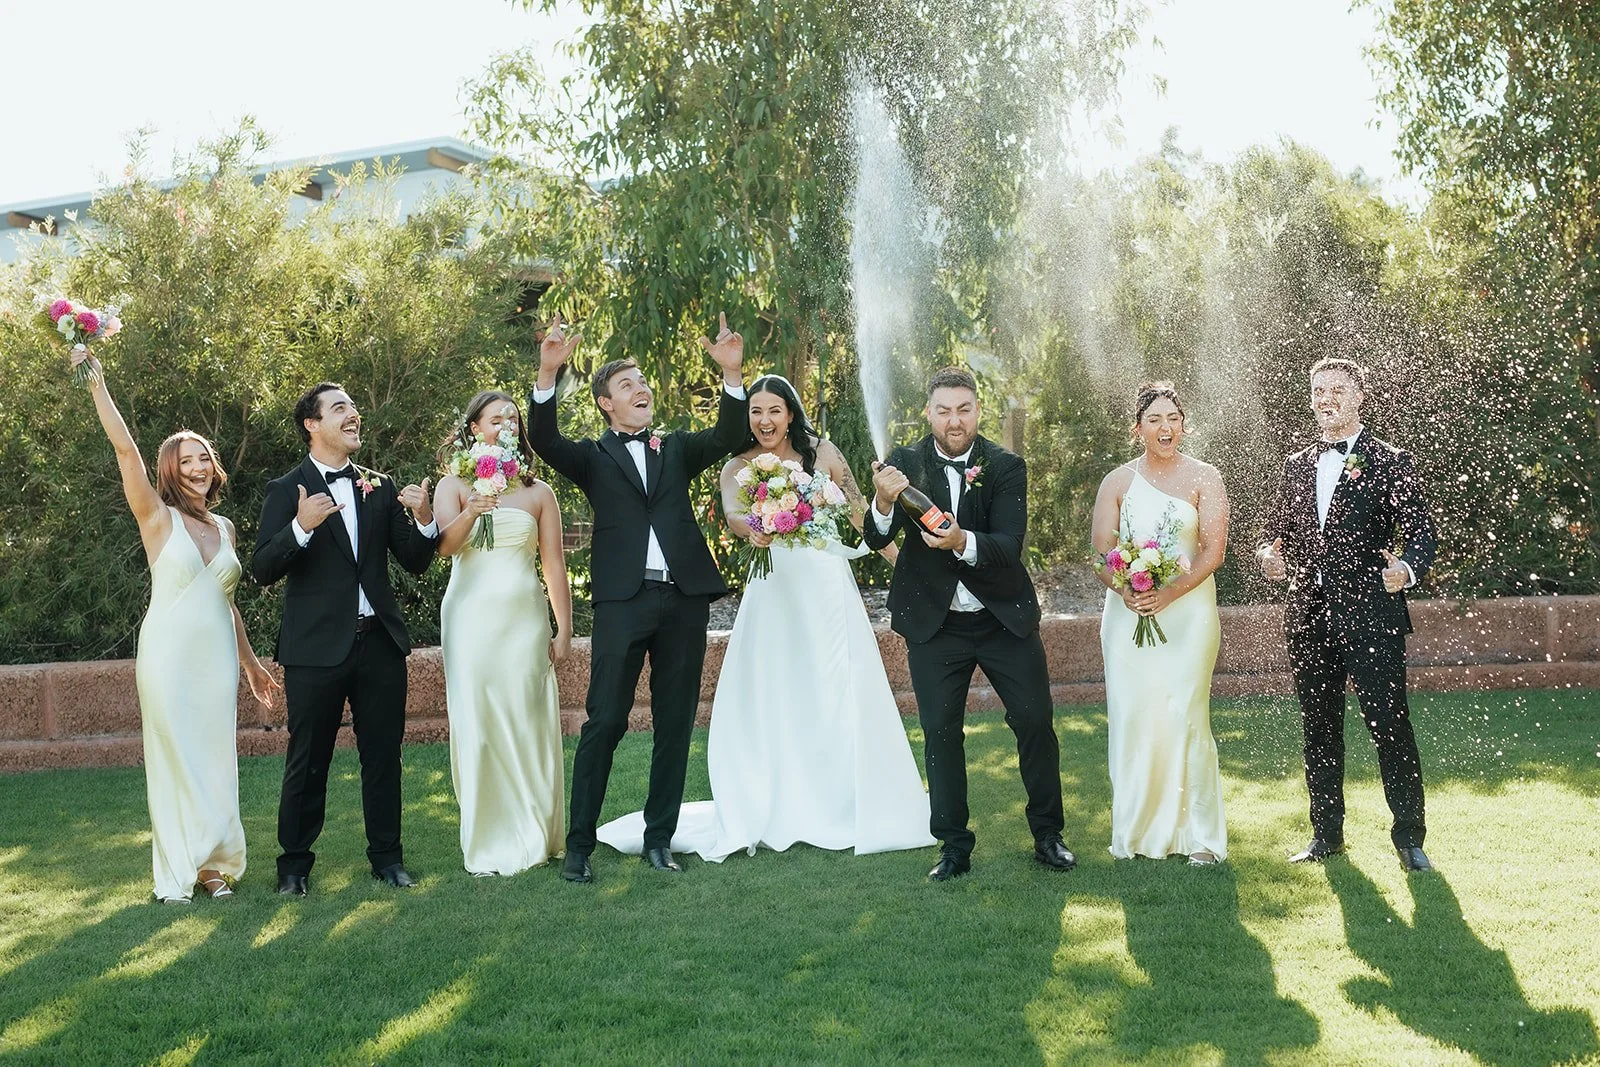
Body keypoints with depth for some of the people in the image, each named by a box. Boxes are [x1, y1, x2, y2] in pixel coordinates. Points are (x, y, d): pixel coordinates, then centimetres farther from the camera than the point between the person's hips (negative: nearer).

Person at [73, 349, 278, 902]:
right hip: (170, 652, -4)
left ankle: (213, 863, 15)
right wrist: (97, 383, -20)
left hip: (218, 655, 4)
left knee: (215, 757, 6)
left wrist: (251, 661, 23)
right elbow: (125, 448, -14)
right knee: (174, 757, 1)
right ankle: (178, 872, 9)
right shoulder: (158, 518, -2)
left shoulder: (224, 528, 12)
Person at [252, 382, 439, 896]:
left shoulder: (381, 487, 10)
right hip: (317, 646, -3)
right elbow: (262, 570, -10)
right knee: (308, 762, 5)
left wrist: (424, 520, -12)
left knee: (383, 756, 10)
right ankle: (294, 862, 18)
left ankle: (387, 856, 22)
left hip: (380, 641, 4)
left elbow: (415, 562, 8)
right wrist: (301, 527, -26)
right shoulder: (287, 491, -2)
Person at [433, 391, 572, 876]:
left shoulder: (538, 492, 9)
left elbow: (554, 564, 7)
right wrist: (470, 514, -31)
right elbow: (443, 546, -11)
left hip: (524, 617, 1)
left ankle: (533, 836, 12)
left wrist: (564, 630, 2)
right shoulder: (454, 486, 6)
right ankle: (489, 843, 5)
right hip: (472, 617, -1)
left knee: (528, 722, 1)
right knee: (477, 723, -1)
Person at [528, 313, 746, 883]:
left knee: (675, 724, 8)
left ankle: (659, 837, 18)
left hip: (684, 599, 3)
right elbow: (543, 440, -9)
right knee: (604, 722, -5)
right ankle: (579, 844, 2)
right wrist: (548, 372, -23)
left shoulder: (677, 449, 17)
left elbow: (727, 436, 0)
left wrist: (732, 374, -15)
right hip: (623, 600, -3)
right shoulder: (594, 457, 10)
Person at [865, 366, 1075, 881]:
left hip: (1005, 619, 0)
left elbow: (1010, 546, -21)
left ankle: (1048, 835, 21)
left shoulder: (1006, 466, -10)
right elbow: (876, 539, -17)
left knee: (1036, 722, 4)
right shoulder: (905, 463, -7)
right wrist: (883, 502, -39)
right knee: (940, 732, 4)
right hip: (934, 625, 0)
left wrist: (963, 542, -42)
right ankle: (954, 846, 16)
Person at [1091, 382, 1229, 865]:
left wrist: (1169, 593, -18)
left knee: (1185, 716, -5)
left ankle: (1197, 834, 3)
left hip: (1189, 612, -2)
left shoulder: (1204, 478, 3)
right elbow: (1101, 553, 4)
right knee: (1132, 717, -1)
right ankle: (1138, 830, 9)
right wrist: (1128, 591, -15)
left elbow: (1213, 550, -5)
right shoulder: (1117, 482, 9)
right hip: (1129, 614, 2)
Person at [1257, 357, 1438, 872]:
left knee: (1390, 726, -5)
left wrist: (1407, 569, -27)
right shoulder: (1297, 466, 15)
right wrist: (1268, 554, -5)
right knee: (1319, 729, 12)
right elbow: (1276, 528, 19)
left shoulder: (1391, 463, 0)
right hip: (1309, 617, 5)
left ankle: (1409, 837, 7)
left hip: (1370, 614, -5)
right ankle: (1326, 833, 22)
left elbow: (1422, 532, -6)